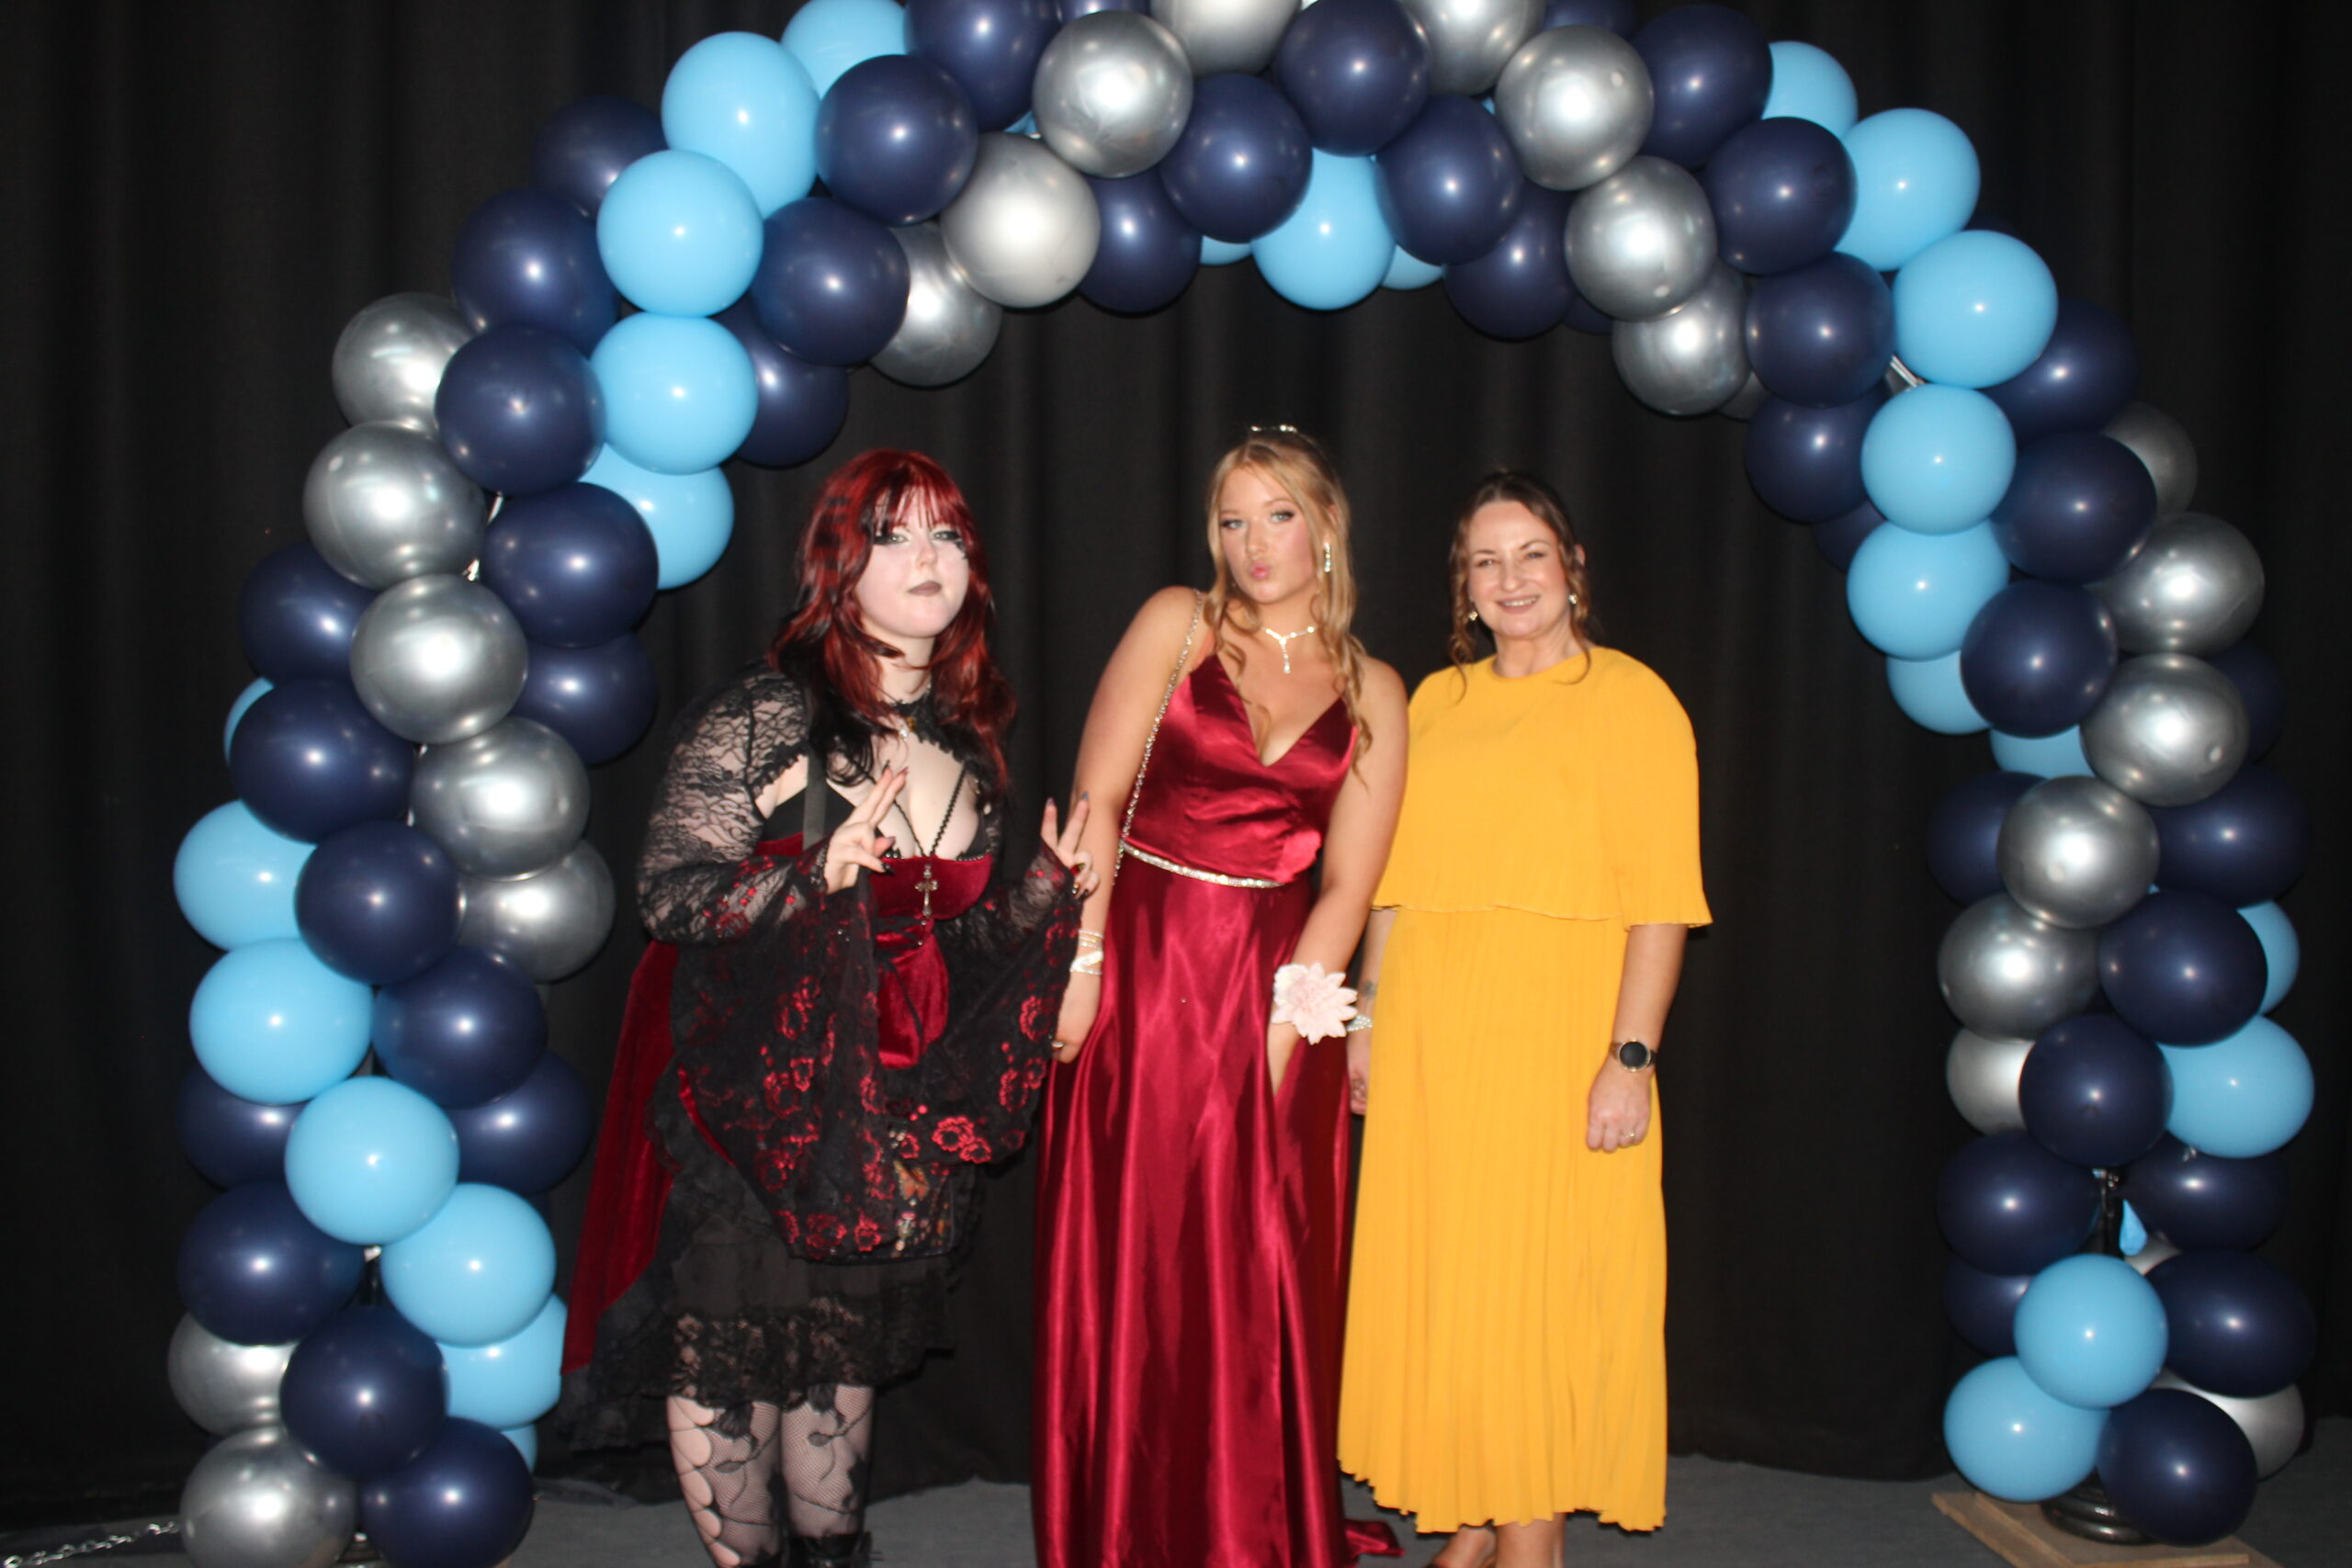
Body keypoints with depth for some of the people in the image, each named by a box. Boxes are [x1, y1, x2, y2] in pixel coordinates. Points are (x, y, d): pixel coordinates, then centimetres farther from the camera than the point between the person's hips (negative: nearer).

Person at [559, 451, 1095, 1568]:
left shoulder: (970, 736, 6)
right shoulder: (763, 717, -14)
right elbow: (668, 892, -17)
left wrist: (1050, 889, -2)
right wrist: (819, 874, -29)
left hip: (894, 1100, 5)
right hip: (755, 1094, -5)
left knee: (849, 1342, 17)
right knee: (732, 1346, 4)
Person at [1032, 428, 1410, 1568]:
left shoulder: (1369, 692, 6)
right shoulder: (1176, 624, 1)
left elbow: (1348, 882, 1)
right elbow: (1096, 799, -5)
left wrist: (1285, 1023, -9)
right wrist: (1081, 962, -12)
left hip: (1279, 988, 2)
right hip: (1142, 969, -1)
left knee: (1265, 1277, 7)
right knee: (1130, 1267, 4)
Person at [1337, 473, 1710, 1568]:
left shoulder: (1630, 700, -5)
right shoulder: (1435, 702, 13)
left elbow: (1660, 902, -10)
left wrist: (1631, 1058, -16)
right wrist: (1369, 1020, 12)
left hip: (1558, 1045, -5)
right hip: (1432, 1046, 5)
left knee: (1538, 1289, 1)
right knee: (1438, 1282, 9)